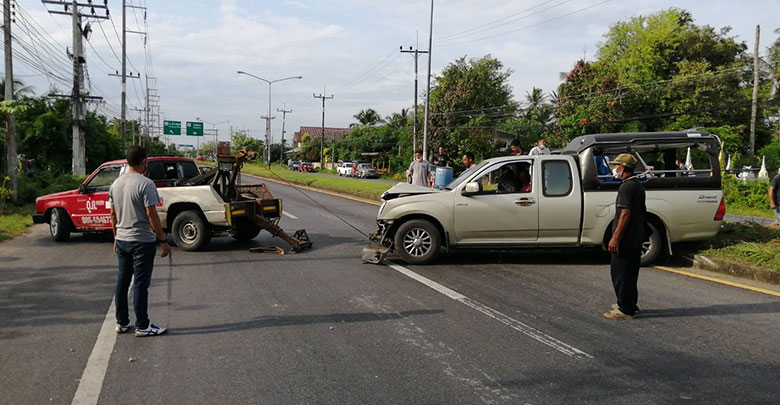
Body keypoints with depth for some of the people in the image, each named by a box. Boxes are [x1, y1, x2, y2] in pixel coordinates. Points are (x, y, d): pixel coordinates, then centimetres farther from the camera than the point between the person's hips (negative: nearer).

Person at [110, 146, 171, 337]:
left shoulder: (116, 183, 7)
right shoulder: (145, 184, -16)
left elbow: (113, 214, 13)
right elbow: (152, 216, -18)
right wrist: (163, 240, -13)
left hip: (121, 240, 8)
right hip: (142, 242, -7)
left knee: (122, 281, 14)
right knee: (140, 283, -3)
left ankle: (122, 323, 22)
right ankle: (142, 326, 3)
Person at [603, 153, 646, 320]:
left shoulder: (627, 186, -17)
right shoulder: (638, 185, 15)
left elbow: (625, 213, -23)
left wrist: (615, 237, -23)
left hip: (625, 239, -10)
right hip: (636, 238, 10)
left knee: (620, 273, -4)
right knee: (630, 272, 18)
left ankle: (625, 310, -1)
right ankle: (630, 305, 27)